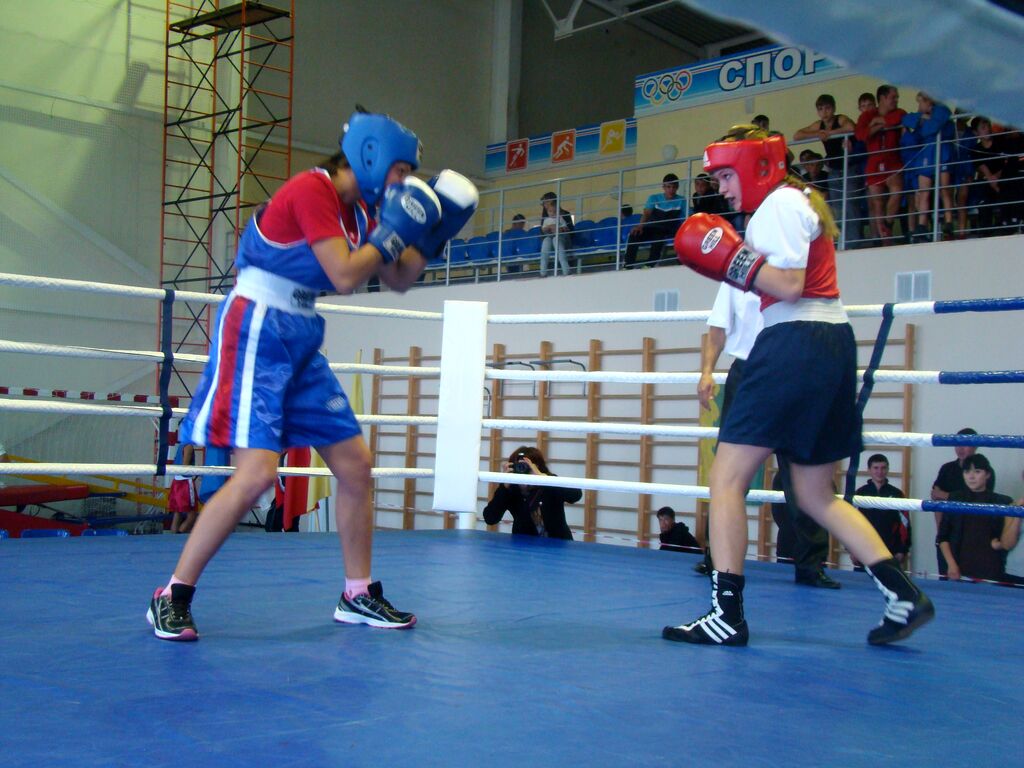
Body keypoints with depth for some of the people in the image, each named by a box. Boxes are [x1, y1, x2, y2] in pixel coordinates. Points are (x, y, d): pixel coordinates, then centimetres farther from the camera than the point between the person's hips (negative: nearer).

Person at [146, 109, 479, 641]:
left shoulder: (358, 209, 12)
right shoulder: (311, 190, -15)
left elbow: (399, 281, 18)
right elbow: (344, 277, -22)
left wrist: (432, 233, 6)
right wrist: (397, 228, -14)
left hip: (300, 342, 9)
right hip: (257, 332, -9)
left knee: (355, 465, 7)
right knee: (257, 471, -19)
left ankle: (357, 597, 18)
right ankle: (172, 598, -4)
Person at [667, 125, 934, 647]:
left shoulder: (779, 203, -5)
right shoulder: (800, 201, 25)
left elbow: (788, 286, -17)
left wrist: (731, 257, -11)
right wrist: (736, 264, 12)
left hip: (794, 345, -10)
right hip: (831, 346, 10)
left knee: (726, 480, -7)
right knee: (816, 496, 14)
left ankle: (727, 614, -9)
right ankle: (904, 595, 8)